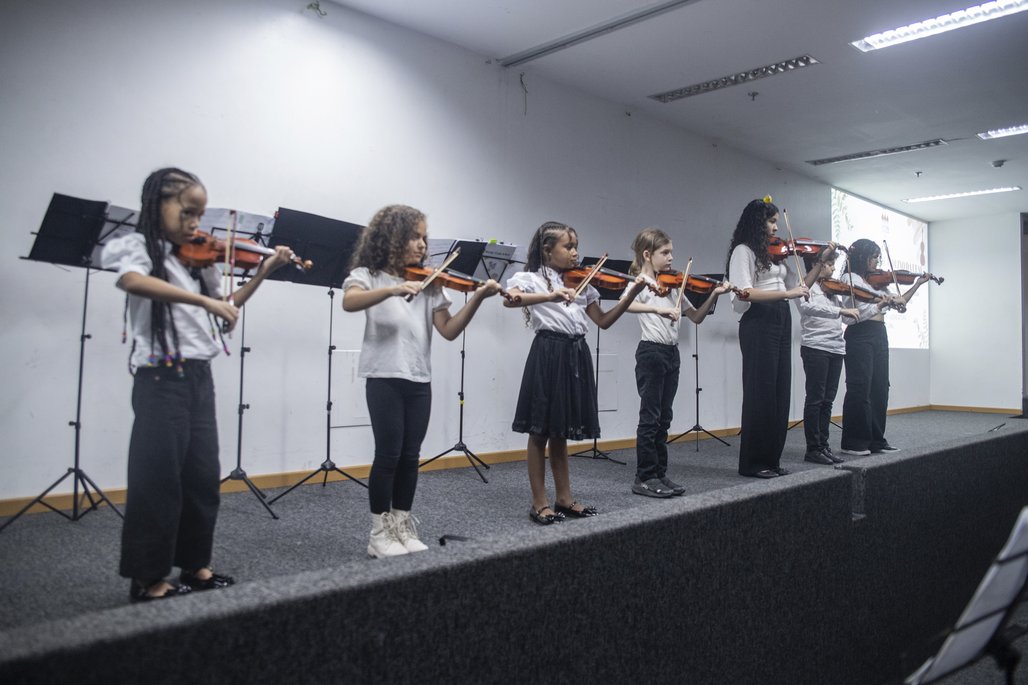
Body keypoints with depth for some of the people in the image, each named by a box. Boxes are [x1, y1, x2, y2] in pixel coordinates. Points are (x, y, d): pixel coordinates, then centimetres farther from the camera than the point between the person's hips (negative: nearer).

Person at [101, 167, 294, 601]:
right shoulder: (134, 247, -6)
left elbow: (224, 307, 19)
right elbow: (132, 282, -29)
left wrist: (263, 273, 9)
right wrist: (204, 301, -35)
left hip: (199, 377, 7)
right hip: (160, 378, -7)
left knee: (203, 476, 11)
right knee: (158, 479, -1)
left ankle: (195, 565, 25)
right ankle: (148, 579, 11)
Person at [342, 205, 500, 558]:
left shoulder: (429, 284, 13)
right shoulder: (368, 275, 2)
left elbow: (449, 330, 3)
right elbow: (349, 302, -20)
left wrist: (477, 298, -10)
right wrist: (392, 290, -34)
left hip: (420, 379, 4)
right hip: (384, 376, -4)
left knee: (410, 455, 6)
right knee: (389, 454, -5)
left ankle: (404, 529, 18)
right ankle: (380, 534, 8)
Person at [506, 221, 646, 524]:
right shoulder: (530, 278, -2)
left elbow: (603, 321, 11)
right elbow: (509, 299, -24)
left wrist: (631, 295, -1)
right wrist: (550, 296, -36)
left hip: (576, 355, 6)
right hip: (548, 353, -6)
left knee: (560, 430, 14)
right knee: (540, 430, 2)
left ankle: (564, 499, 22)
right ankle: (539, 503, 11)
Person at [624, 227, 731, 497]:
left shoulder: (672, 285, 14)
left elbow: (696, 317, 16)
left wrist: (714, 295, 2)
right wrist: (657, 309, -37)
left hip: (671, 353, 7)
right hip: (651, 353, -7)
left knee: (663, 418, 11)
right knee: (650, 418, -3)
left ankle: (659, 475, 19)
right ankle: (644, 478, 5)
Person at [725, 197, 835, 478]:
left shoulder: (775, 253, 18)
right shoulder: (743, 251, -5)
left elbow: (799, 286, 20)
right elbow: (744, 293, -19)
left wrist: (822, 260, 15)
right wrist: (787, 294, -21)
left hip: (782, 324, 8)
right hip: (758, 324, -8)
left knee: (780, 394, 8)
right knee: (761, 394, -4)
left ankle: (771, 459, 17)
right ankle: (752, 463, 4)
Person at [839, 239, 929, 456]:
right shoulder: (850, 277, 0)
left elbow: (899, 303, 23)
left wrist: (917, 284, 19)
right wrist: (888, 298, -21)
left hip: (879, 335, 8)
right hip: (860, 334, -7)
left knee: (880, 389, 7)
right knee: (860, 389, -7)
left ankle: (876, 440, 13)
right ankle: (853, 442, -2)